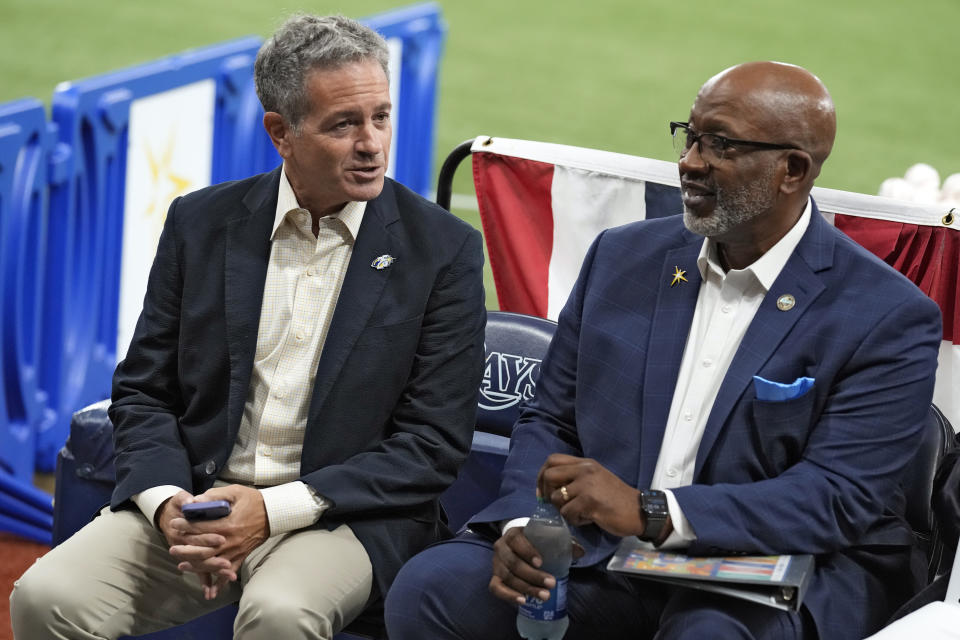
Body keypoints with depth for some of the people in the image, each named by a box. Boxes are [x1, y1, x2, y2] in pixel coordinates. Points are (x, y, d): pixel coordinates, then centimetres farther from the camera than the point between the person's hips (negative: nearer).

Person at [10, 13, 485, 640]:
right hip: (197, 499, 3)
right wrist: (166, 502, -11)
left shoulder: (444, 249, -3)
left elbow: (435, 441, -6)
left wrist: (275, 509, -16)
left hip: (345, 512, -3)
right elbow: (144, 391, 10)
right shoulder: (201, 224, 6)